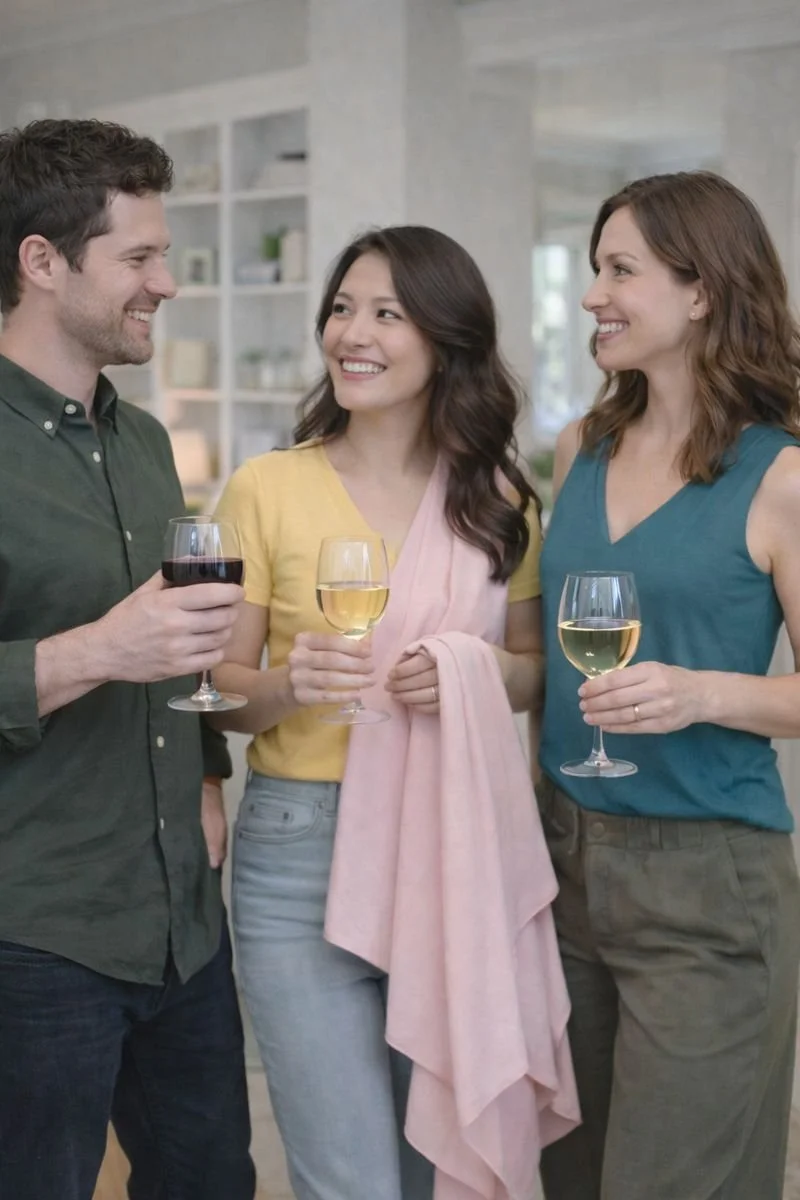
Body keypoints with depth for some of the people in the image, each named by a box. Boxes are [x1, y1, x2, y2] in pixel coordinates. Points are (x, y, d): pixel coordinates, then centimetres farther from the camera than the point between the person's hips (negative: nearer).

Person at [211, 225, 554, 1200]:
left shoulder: (498, 498, 3)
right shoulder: (268, 487, -3)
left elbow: (535, 668, 11)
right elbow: (219, 688, 0)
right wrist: (285, 687, -21)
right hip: (301, 849, -2)